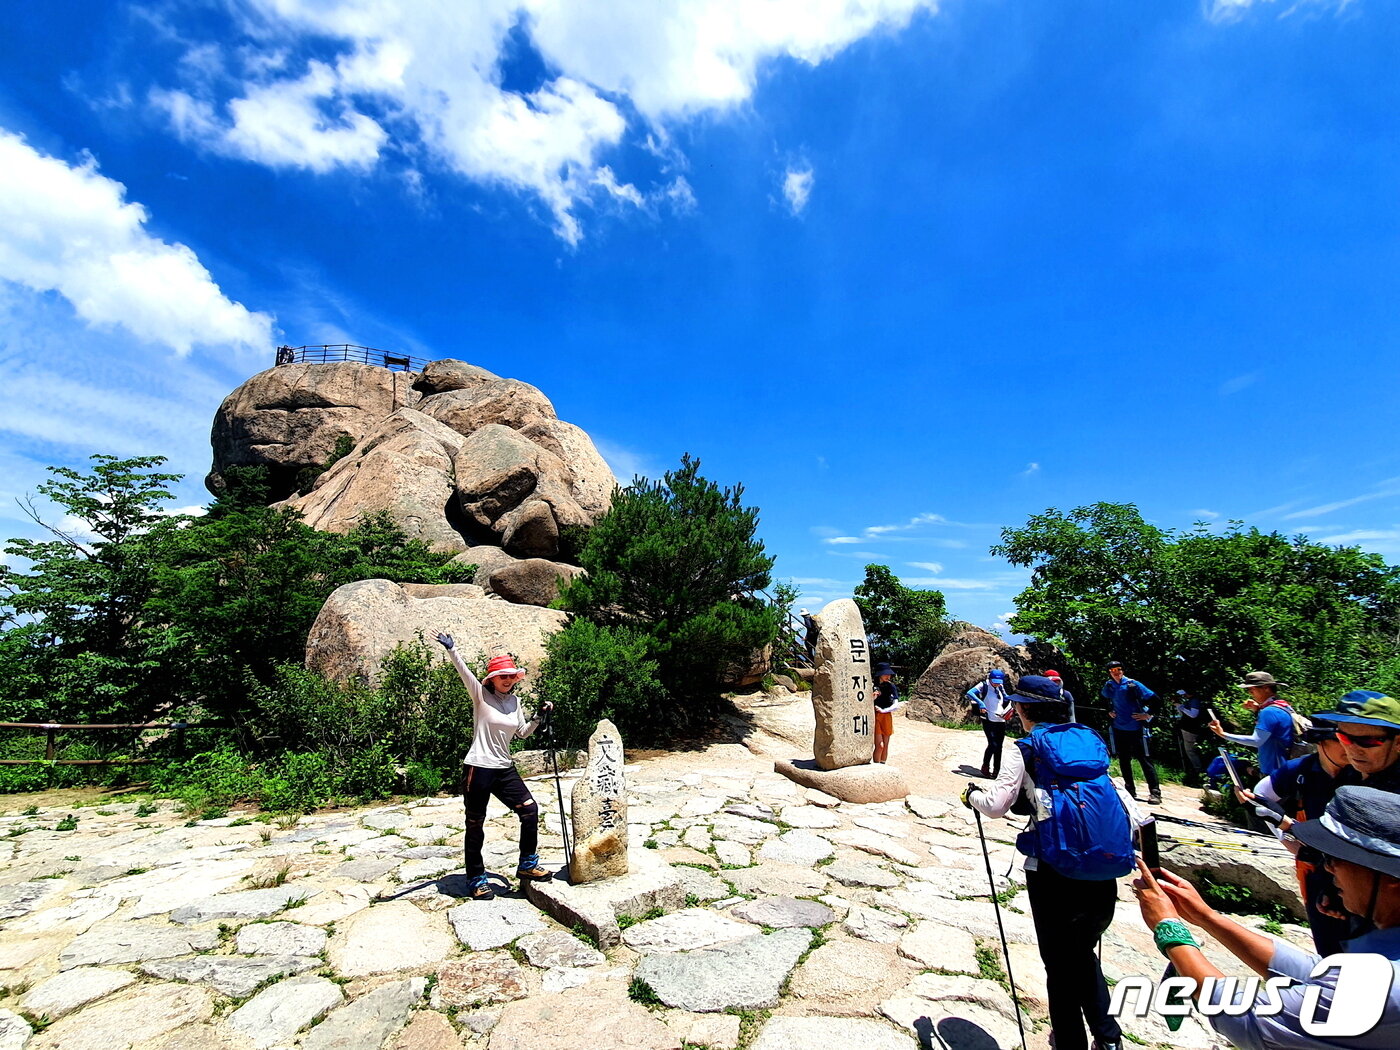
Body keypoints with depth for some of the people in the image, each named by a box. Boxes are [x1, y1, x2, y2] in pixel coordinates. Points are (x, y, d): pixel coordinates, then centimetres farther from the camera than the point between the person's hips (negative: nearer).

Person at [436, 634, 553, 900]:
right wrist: (451, 649, -37)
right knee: (475, 825, 6)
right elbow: (464, 672, -23)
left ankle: (527, 865, 19)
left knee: (530, 809, 2)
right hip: (478, 768, -5)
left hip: (504, 769, 5)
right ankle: (476, 880, 24)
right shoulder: (481, 694, -7)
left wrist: (540, 717, 1)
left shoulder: (515, 701, 8)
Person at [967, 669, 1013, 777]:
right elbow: (969, 693, -20)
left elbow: (1007, 699, 25)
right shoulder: (984, 686, -7)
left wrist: (1008, 709, 4)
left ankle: (997, 770, 20)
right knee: (993, 744, -13)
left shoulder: (1000, 688, 10)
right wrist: (980, 703, -33)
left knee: (999, 746, 8)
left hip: (1001, 721, 6)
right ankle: (985, 767, 5)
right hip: (988, 721, -6)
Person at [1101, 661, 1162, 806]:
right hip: (1119, 729, 5)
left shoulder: (1132, 684, -12)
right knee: (1123, 761, 11)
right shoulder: (1108, 687, 3)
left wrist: (1148, 714, -11)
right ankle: (1130, 790, 22)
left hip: (1136, 729, -5)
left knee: (1145, 759, -3)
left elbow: (1154, 698, -12)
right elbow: (1102, 696, 26)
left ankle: (1155, 793, 3)